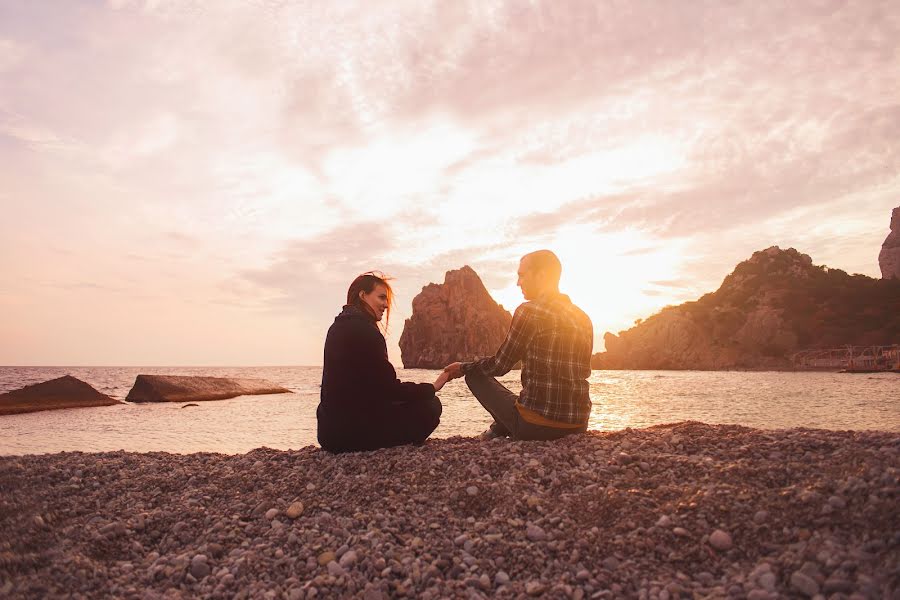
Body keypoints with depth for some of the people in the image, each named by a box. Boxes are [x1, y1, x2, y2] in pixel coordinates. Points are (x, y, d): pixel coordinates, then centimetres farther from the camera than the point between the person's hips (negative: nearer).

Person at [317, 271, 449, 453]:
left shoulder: (339, 327, 11)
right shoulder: (364, 330, -17)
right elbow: (389, 388, -16)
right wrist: (432, 388, -3)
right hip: (353, 430, -9)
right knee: (430, 406, 0)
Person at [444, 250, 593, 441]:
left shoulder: (529, 311, -11)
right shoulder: (584, 318, 8)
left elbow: (500, 365, -5)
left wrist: (463, 368, 13)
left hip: (535, 427, -7)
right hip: (579, 426, 7)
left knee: (475, 374, 11)